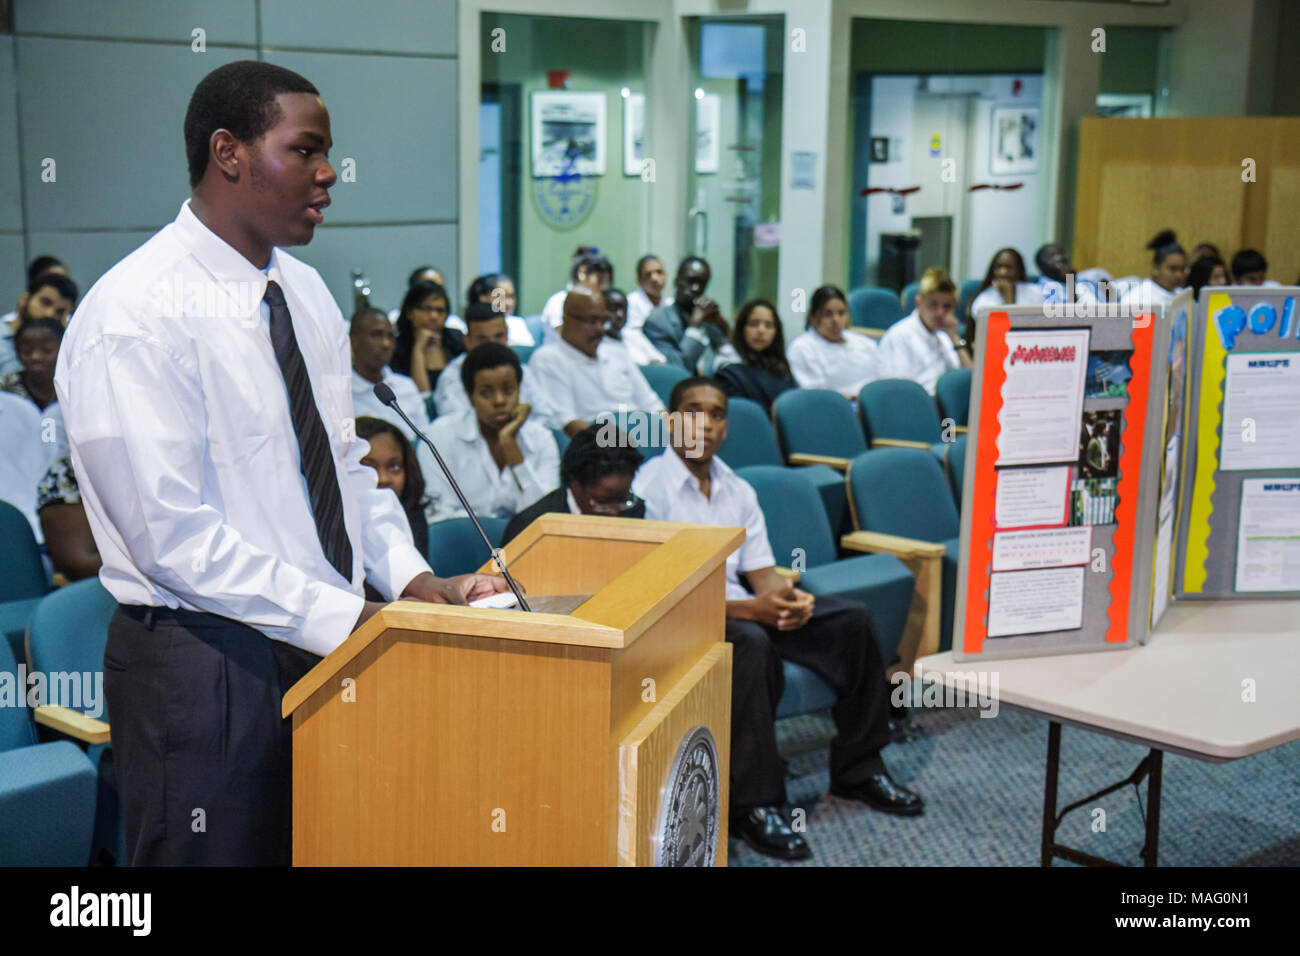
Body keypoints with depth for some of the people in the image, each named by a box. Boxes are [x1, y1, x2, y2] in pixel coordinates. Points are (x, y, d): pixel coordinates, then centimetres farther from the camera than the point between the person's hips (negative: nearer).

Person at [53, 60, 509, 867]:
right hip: (203, 668, -7)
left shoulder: (306, 292, 8)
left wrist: (410, 576, -3)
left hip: (323, 645, 8)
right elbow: (174, 535, -21)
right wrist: (345, 619, -21)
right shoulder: (136, 315, -17)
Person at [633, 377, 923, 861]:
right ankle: (751, 805, -30)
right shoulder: (650, 487, -10)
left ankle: (857, 768, 5)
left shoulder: (738, 490, 15)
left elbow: (761, 570, 10)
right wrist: (750, 609, -27)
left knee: (852, 621, -7)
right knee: (749, 644, -38)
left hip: (740, 606, 8)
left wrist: (788, 598, -16)